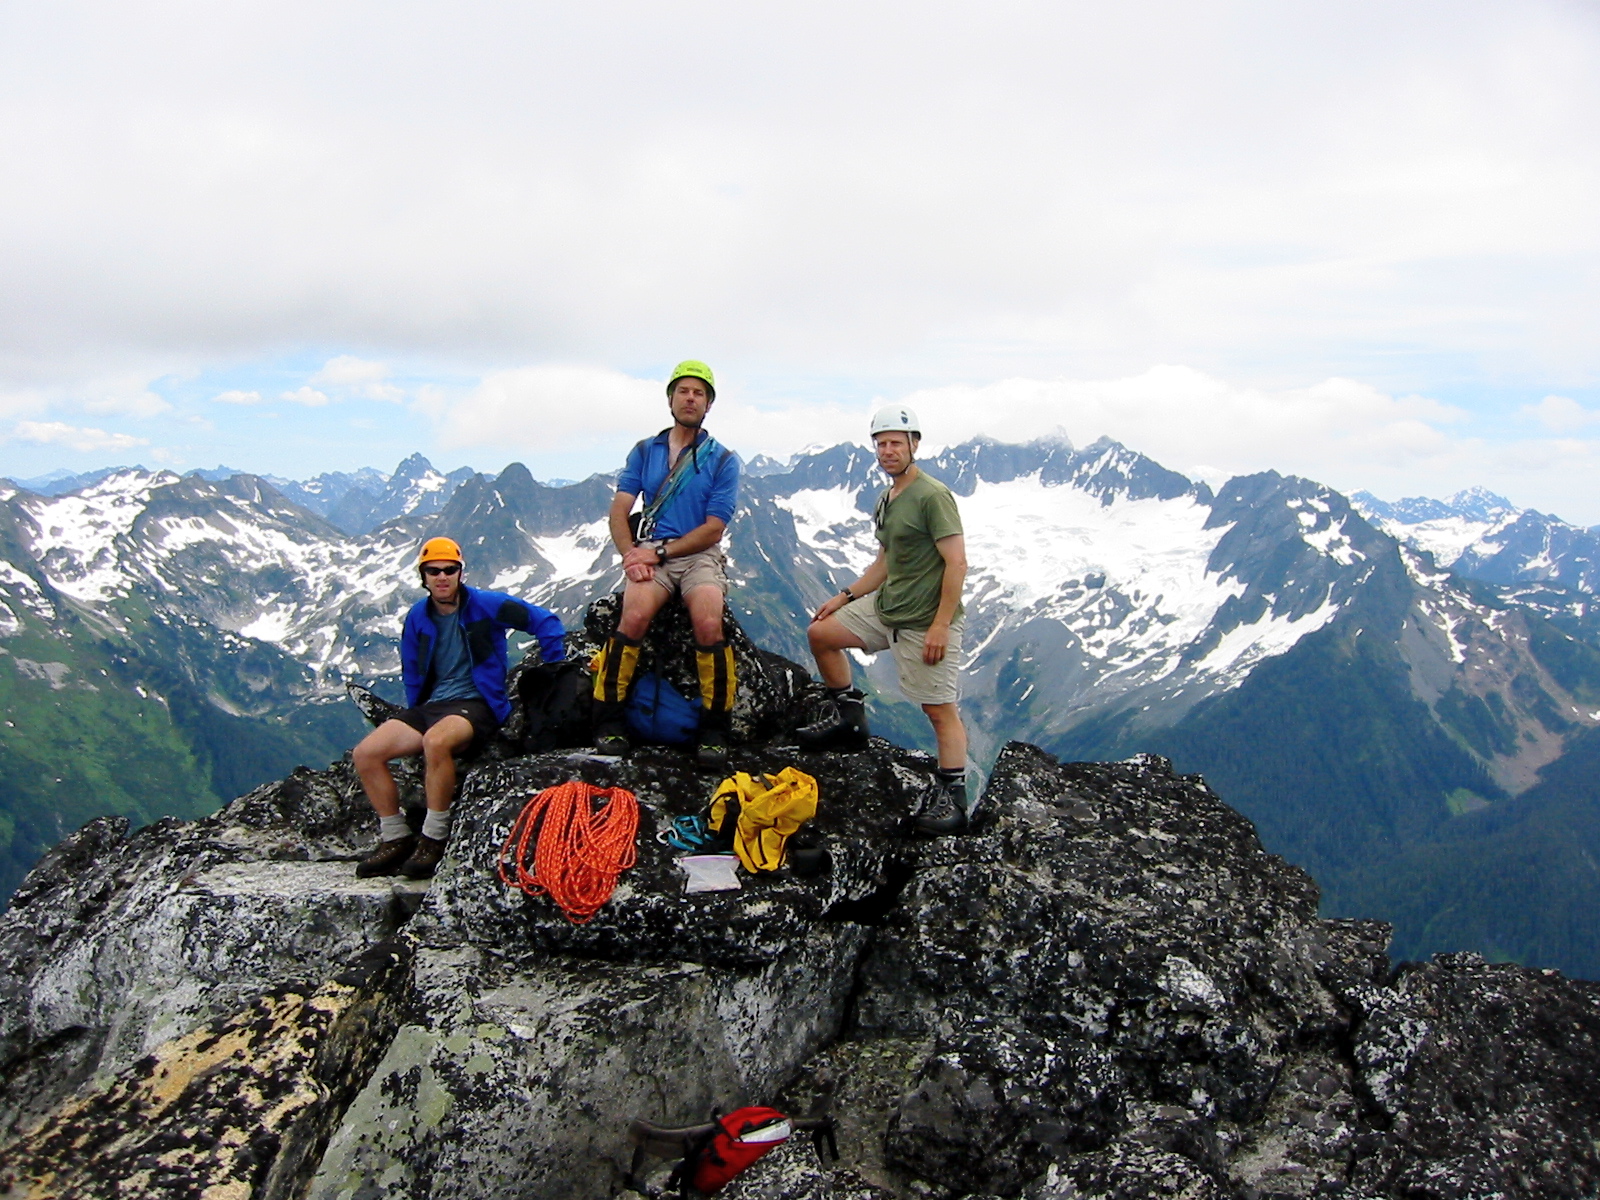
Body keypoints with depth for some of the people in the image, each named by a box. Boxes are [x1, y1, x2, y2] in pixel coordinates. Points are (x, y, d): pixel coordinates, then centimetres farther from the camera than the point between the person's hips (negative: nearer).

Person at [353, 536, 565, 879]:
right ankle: (396, 840, -1)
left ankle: (434, 840, -25)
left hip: (477, 705, -6)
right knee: (365, 754, -13)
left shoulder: (486, 605, -5)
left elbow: (546, 622, -3)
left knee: (436, 741, -39)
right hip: (430, 706, 6)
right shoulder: (417, 618, 11)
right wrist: (416, 716, 14)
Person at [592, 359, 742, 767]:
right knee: (634, 615, -30)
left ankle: (714, 728, -17)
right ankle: (609, 720, -17)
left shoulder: (723, 460, 5)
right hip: (650, 554, 1)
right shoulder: (645, 451, 13)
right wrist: (631, 555, -14)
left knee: (709, 624, -31)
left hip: (700, 555, -1)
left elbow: (713, 529, -2)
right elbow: (619, 509, 5)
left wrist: (660, 552, -12)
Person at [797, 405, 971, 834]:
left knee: (940, 709, -5)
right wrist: (845, 597, 17)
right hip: (885, 607, 9)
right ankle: (849, 718, 22)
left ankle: (952, 798, 2)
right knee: (820, 633, 12)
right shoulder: (885, 501, 13)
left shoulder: (932, 496, -15)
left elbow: (956, 562, -20)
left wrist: (940, 625, -23)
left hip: (926, 622, -9)